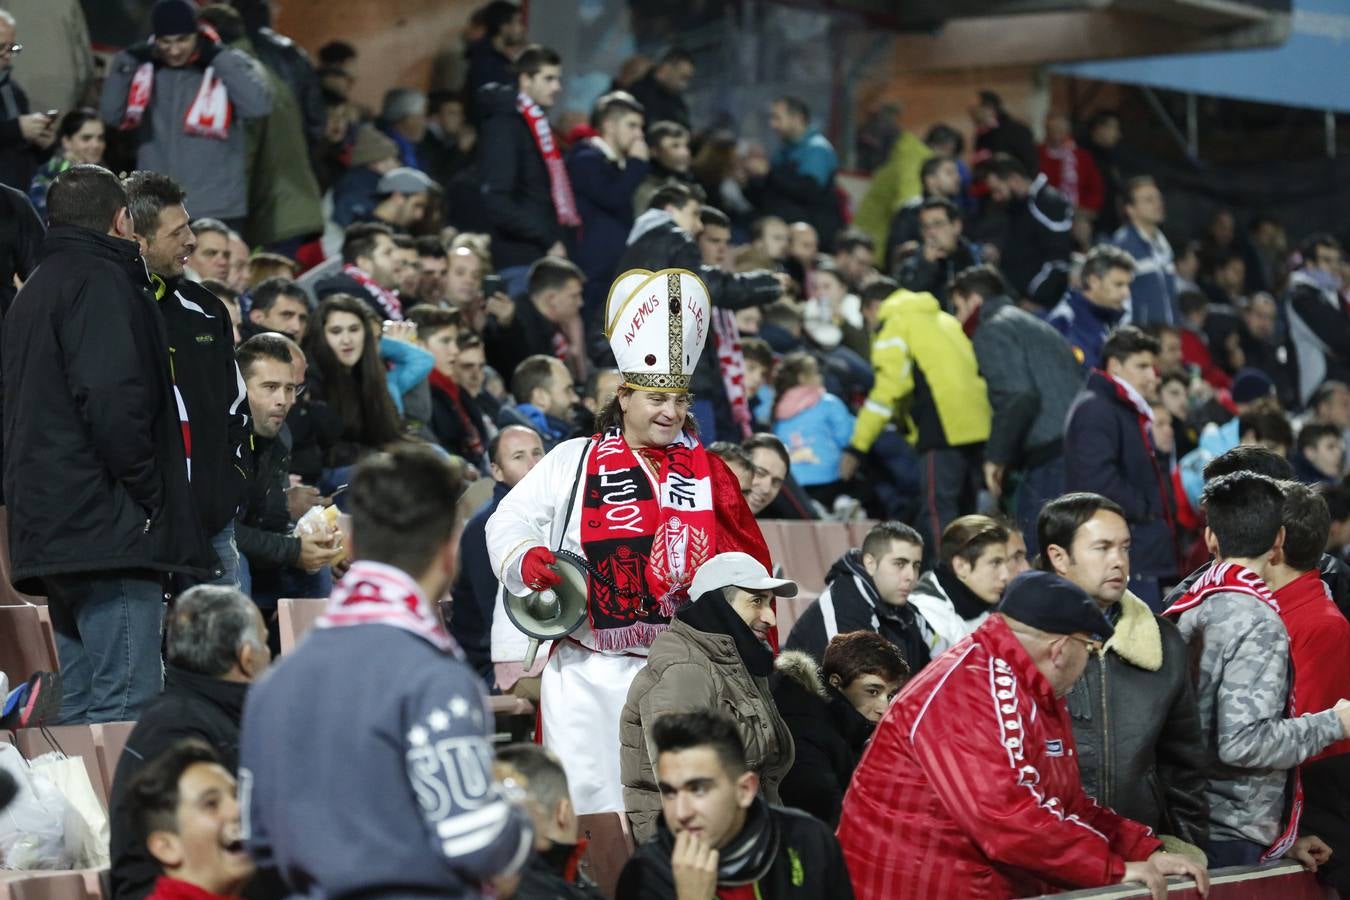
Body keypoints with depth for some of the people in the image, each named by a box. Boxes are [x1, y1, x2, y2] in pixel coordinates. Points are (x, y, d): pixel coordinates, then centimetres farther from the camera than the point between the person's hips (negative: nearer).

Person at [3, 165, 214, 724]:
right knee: (125, 705, -14)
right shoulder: (101, 282, -7)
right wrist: (148, 495, -12)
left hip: (47, 528, 10)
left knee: (80, 707, 12)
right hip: (109, 530, -10)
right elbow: (112, 399, -21)